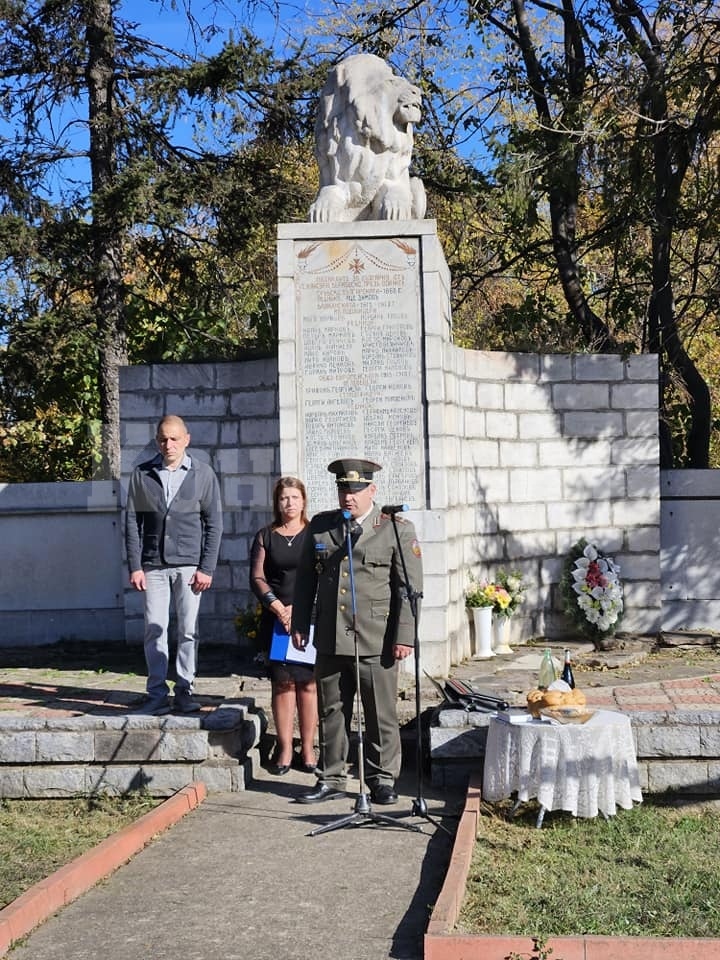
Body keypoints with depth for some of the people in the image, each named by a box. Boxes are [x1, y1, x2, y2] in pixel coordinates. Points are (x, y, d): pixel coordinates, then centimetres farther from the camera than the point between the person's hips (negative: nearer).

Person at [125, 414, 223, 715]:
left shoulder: (203, 474, 3)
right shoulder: (142, 475, 5)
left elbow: (213, 523, 3)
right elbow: (132, 522, 5)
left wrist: (207, 568, -4)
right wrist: (135, 566, -2)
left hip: (189, 565, -1)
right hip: (153, 565, 1)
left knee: (188, 631, 2)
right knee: (154, 630, 1)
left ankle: (184, 691, 11)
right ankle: (157, 694, 8)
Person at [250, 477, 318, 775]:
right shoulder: (265, 536, 11)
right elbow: (257, 578, 4)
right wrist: (278, 607, -10)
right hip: (276, 619, 1)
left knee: (308, 683, -1)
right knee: (282, 683, -1)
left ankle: (307, 749, 6)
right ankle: (285, 749, 6)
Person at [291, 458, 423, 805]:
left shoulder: (397, 529, -1)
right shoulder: (320, 526, 9)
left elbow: (410, 589, -3)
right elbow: (305, 579, 15)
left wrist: (404, 636, -9)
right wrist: (299, 624, 11)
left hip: (376, 641, -3)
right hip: (330, 640, 3)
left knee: (381, 714, 5)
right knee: (331, 712, 11)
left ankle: (382, 779, 18)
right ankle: (331, 779, 22)